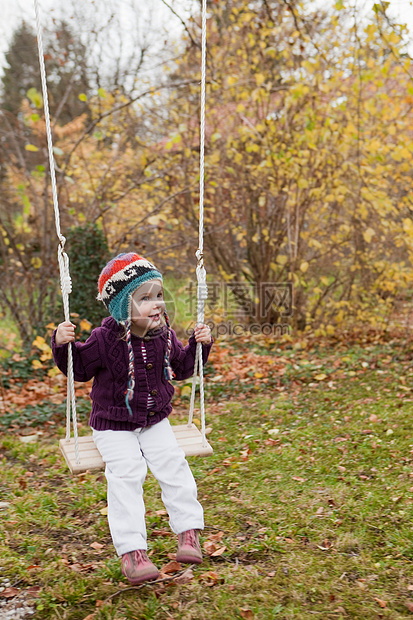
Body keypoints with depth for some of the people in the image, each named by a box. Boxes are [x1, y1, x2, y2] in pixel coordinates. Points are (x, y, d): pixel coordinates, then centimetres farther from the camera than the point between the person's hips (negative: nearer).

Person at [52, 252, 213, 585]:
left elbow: (182, 367, 13)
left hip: (155, 422, 4)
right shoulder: (105, 339, -15)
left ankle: (189, 532, 1)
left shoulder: (164, 336, -2)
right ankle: (132, 551, -12)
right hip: (114, 426, -3)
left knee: (174, 465, -12)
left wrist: (200, 344, 0)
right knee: (126, 476, -18)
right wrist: (63, 344, -21)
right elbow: (79, 367, -5)